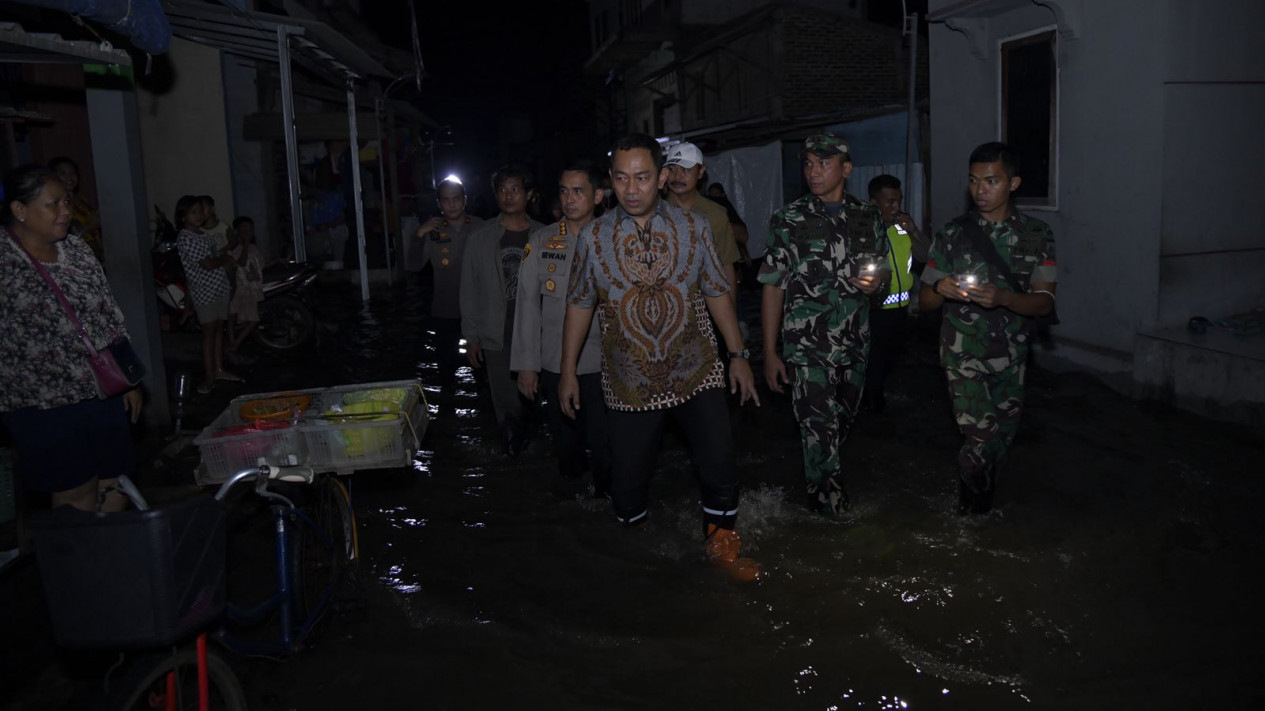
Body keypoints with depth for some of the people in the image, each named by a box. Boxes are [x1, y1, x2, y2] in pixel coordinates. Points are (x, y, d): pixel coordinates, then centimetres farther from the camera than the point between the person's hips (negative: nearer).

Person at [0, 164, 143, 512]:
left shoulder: (76, 249, 7)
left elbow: (111, 316, 11)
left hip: (105, 395, 5)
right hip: (44, 408, -5)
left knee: (115, 488, 11)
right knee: (77, 496, 4)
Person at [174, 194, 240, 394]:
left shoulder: (204, 235, 13)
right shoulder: (185, 238, -14)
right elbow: (206, 264, -19)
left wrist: (222, 258, -4)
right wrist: (224, 260, -3)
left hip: (219, 287, 8)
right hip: (204, 290, -8)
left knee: (219, 328, 12)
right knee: (209, 331, -4)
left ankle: (219, 369, 21)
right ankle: (209, 376, 2)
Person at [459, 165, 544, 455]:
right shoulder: (480, 238, 2)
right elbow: (470, 290, 4)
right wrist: (471, 336, 1)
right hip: (497, 336, -1)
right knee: (507, 403, 1)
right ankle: (514, 446, 23)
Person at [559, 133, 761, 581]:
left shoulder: (693, 228, 0)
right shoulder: (594, 237, -2)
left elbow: (717, 292, 6)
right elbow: (579, 305, 6)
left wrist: (738, 354, 4)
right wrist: (568, 371, 6)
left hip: (696, 375, 0)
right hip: (630, 384, 0)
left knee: (720, 468, -3)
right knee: (627, 480, 5)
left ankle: (721, 546, 23)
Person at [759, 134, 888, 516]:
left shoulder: (868, 217, 4)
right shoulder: (787, 220, -6)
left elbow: (884, 269, 16)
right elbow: (772, 287, -5)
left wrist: (878, 280, -10)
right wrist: (770, 353, -8)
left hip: (854, 345, 4)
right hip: (806, 348, -4)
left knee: (842, 423, 17)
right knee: (820, 433, -4)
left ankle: (821, 480, 43)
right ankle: (834, 513, 12)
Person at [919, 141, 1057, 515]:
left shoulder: (1036, 234, 1)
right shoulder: (952, 234, -1)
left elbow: (1044, 302, -8)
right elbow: (925, 300, 1)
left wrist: (1003, 297, -28)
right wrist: (942, 290, -23)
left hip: (1011, 355, 3)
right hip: (965, 353, -2)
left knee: (1003, 435, 13)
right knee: (981, 438, -10)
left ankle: (985, 510, 35)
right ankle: (969, 520, 9)